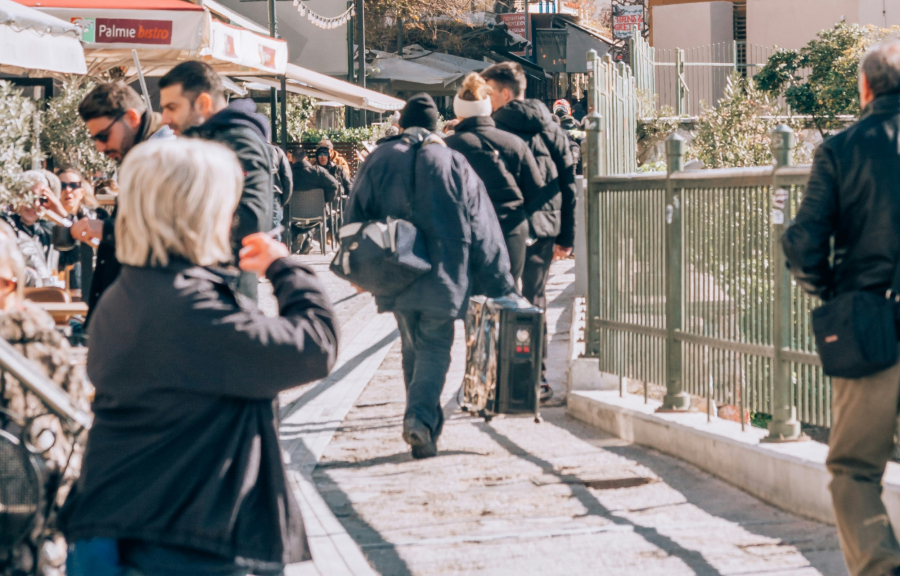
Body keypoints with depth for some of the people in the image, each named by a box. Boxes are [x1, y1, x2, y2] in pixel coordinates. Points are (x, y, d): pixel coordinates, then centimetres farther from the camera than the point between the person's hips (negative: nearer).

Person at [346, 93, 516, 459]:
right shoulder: (455, 165, -1)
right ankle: (420, 416, -18)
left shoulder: (378, 161, 3)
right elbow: (482, 231, 1)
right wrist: (501, 285, 5)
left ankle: (426, 422, 20)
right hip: (443, 275, -2)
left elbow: (357, 217, 7)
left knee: (412, 346, 16)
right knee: (435, 346, 2)